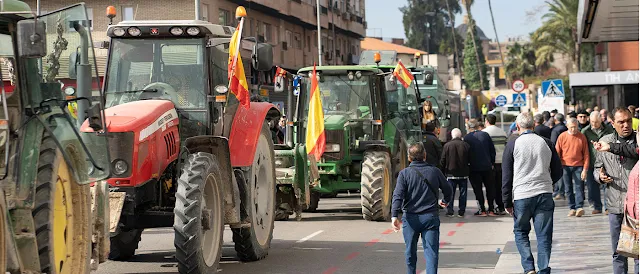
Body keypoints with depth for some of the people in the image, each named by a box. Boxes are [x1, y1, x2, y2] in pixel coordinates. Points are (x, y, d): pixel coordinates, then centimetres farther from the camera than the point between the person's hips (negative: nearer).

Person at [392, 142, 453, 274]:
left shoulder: (404, 173, -3)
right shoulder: (434, 171, 3)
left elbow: (398, 195, -14)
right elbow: (447, 190, 16)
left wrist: (394, 216, -19)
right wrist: (446, 201, 38)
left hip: (411, 218, 0)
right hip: (430, 217, 0)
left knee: (410, 251, 16)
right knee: (431, 251, -3)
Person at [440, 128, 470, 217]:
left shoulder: (447, 145, -7)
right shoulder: (466, 145, -3)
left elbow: (442, 161, -2)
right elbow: (470, 160, 3)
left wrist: (444, 171, 10)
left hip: (451, 174, -1)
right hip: (463, 174, 1)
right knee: (463, 193, 7)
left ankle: (450, 211, 2)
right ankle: (461, 212, 7)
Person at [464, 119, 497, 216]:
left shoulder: (467, 138, -9)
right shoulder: (485, 135, 0)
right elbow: (492, 150, 4)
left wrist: (467, 164, 8)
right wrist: (491, 162, 13)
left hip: (474, 168, -3)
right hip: (487, 166, 3)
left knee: (478, 189, 3)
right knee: (490, 188, 10)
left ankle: (482, 210, 1)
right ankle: (491, 210, 10)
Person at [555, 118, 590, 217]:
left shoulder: (582, 137, -1)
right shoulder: (562, 136, 1)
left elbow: (586, 154, 0)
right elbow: (557, 153, 4)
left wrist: (585, 169, -6)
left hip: (578, 166, -2)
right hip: (566, 167, 2)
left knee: (579, 187, -8)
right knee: (568, 189, 5)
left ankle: (579, 207, -13)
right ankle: (572, 208, 10)